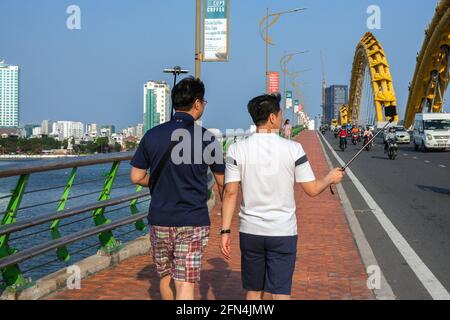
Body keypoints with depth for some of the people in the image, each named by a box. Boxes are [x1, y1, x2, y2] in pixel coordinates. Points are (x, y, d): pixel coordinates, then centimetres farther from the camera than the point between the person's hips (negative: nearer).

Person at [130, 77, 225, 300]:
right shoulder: (207, 139, -7)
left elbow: (136, 177, 2)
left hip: (160, 221, 3)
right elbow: (222, 182, 3)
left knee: (166, 278, 21)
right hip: (193, 223, -3)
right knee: (185, 283, -2)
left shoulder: (152, 136, -2)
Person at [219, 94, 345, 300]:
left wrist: (225, 231, 0)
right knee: (281, 294, 3)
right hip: (283, 232, -2)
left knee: (254, 292, 15)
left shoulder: (237, 150, -4)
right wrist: (330, 178, 18)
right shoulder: (293, 148, -7)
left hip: (250, 231, 2)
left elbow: (230, 193, -5)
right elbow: (312, 190, -2)